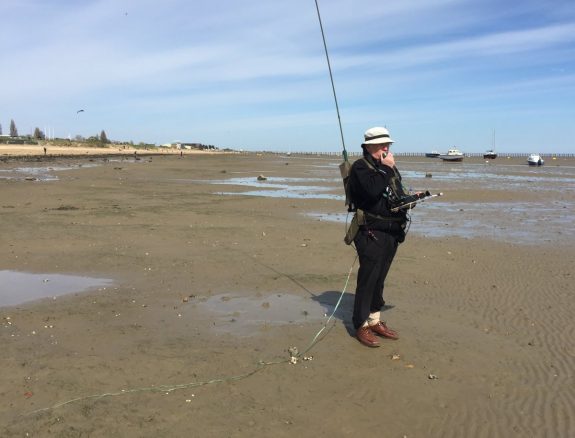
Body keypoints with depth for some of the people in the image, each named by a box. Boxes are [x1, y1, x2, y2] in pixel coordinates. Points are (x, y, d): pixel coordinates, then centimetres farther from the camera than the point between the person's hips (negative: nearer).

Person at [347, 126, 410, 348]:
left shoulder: (390, 168, 17)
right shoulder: (360, 167, -9)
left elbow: (398, 194, 25)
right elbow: (373, 191, -26)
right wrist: (385, 169, -18)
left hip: (392, 232, 8)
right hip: (371, 232, -8)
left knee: (379, 279, 15)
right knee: (367, 279, -5)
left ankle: (375, 320, 25)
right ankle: (361, 325, 5)